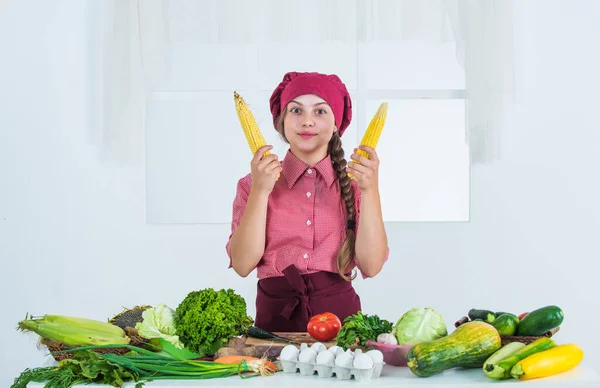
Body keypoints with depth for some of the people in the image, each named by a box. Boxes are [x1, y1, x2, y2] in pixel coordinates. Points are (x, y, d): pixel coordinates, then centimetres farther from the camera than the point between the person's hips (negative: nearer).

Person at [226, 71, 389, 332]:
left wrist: (370, 191, -12)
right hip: (275, 318, 1)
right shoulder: (253, 184, 4)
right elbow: (242, 264, -5)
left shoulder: (353, 184, 5)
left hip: (339, 314, 0)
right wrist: (260, 191, -13)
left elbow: (371, 265, -5)